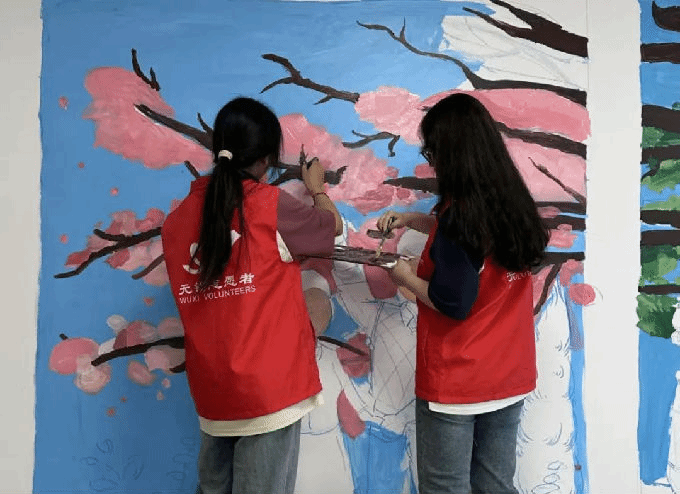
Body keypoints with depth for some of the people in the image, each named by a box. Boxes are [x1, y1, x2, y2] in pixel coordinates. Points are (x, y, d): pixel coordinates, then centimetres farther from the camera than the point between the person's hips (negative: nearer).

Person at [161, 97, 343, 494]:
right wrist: (317, 188, 26)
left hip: (211, 389, 5)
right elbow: (333, 225, 7)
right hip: (268, 384, -5)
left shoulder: (177, 220, 4)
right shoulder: (269, 204, -10)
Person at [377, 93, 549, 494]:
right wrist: (410, 220, 15)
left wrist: (406, 278, -5)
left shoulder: (460, 211, -20)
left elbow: (452, 303, -21)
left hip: (456, 381, -7)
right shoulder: (514, 202, 3)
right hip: (510, 375, 7)